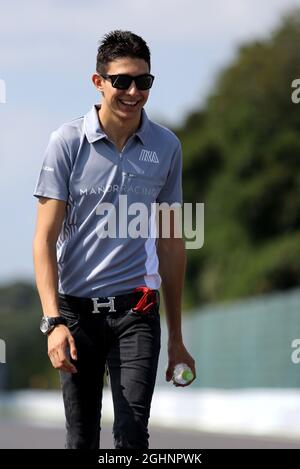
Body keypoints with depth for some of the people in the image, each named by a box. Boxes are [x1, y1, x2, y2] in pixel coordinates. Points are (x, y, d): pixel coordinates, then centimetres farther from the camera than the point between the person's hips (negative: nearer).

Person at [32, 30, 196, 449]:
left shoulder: (166, 147, 5)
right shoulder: (69, 141, -3)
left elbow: (171, 244, 13)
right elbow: (45, 238, -3)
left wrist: (176, 337, 14)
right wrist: (53, 321, -15)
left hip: (136, 309, 1)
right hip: (76, 308, -1)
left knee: (132, 432, -11)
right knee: (81, 437, 6)